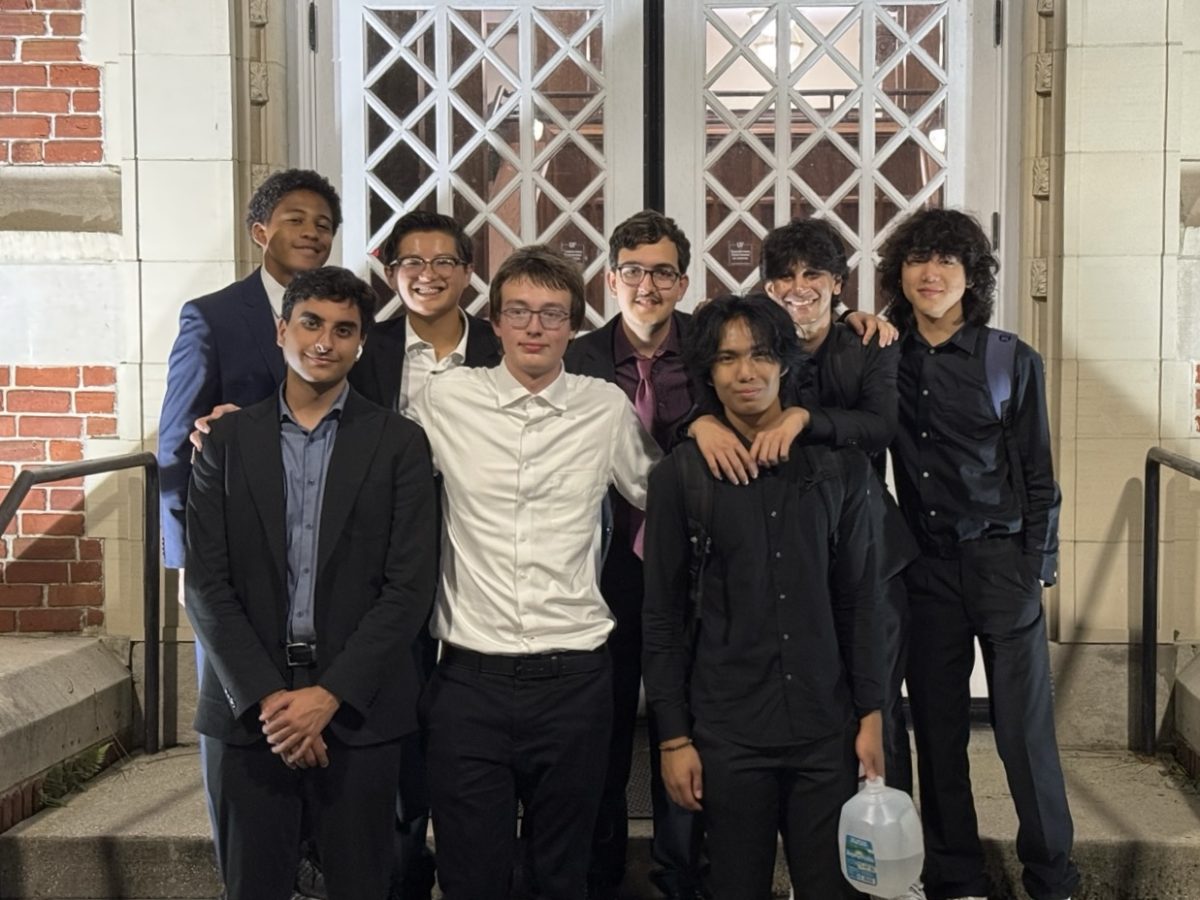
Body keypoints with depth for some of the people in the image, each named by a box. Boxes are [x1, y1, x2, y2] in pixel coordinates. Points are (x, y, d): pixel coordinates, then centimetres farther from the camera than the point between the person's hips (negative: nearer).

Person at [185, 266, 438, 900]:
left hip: (357, 708, -1)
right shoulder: (228, 439, 5)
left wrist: (330, 695, -11)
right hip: (246, 708, 1)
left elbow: (409, 586, -4)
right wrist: (266, 697, -10)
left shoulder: (399, 443, 1)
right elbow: (206, 584, 0)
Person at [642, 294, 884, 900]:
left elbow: (858, 601, 7)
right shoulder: (681, 476, -1)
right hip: (727, 735, -1)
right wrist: (673, 738, -3)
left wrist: (870, 714, 3)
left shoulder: (839, 467, 4)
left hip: (827, 731, 1)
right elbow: (662, 618, 0)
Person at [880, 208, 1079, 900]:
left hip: (1001, 559, -2)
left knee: (1024, 728, -1)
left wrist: (1036, 573, -3)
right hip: (925, 566, 2)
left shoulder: (1013, 361, 0)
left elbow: (1039, 478, 2)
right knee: (938, 728, 8)